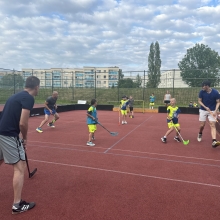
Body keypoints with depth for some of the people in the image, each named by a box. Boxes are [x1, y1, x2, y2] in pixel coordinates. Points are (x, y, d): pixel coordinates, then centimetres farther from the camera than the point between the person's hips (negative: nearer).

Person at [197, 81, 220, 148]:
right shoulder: (201, 92, -8)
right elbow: (199, 101, -1)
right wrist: (205, 107, -16)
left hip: (212, 111, -1)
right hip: (203, 110, 1)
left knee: (213, 125, -11)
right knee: (202, 125, 4)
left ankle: (214, 141, -19)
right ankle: (200, 134, 37)